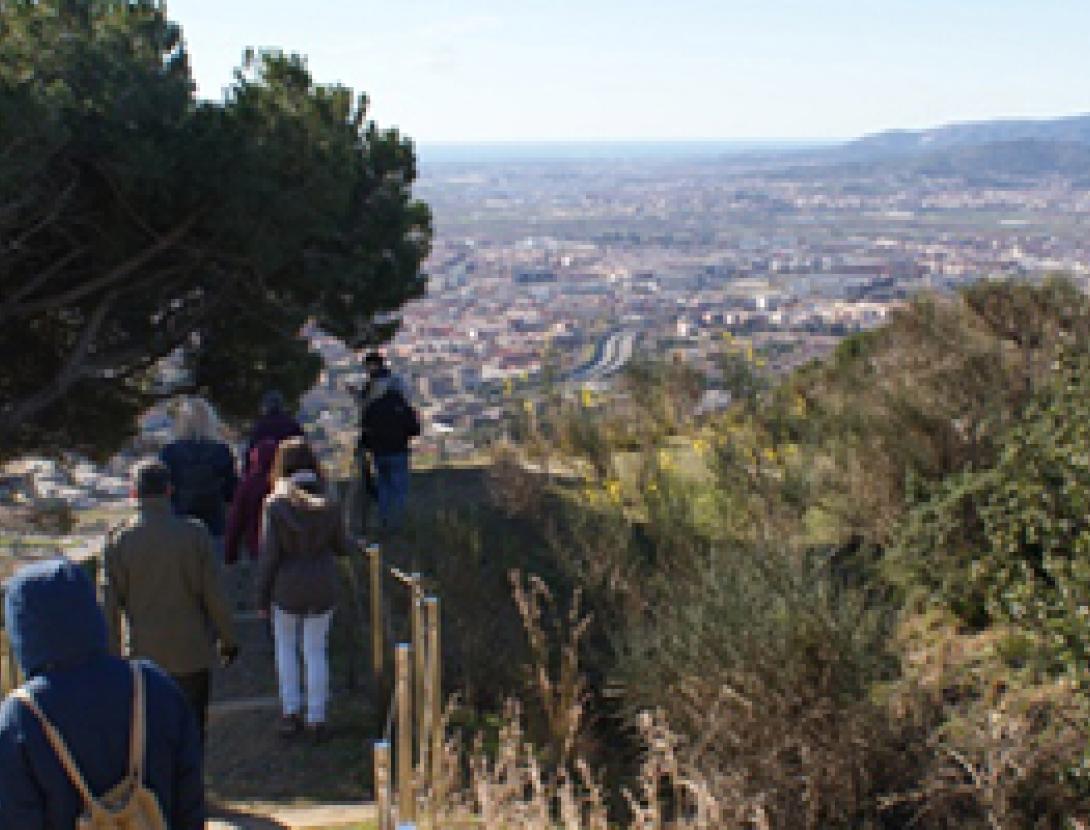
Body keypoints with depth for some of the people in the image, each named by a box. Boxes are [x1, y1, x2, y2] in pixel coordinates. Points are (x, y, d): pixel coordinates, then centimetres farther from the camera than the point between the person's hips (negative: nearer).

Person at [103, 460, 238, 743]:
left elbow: (111, 606, -5)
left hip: (145, 656, 1)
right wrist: (227, 638, 7)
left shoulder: (118, 542, -7)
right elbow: (214, 595, -7)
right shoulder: (195, 534, -10)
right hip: (191, 655, -1)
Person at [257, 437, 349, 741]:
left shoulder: (275, 505, -14)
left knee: (285, 646, 20)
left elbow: (269, 556, -12)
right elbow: (342, 547, 2)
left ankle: (291, 711, 17)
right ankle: (316, 719, 15)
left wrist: (262, 597, -2)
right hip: (323, 588, 2)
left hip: (287, 589, -2)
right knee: (316, 651, 13)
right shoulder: (329, 504, -8)